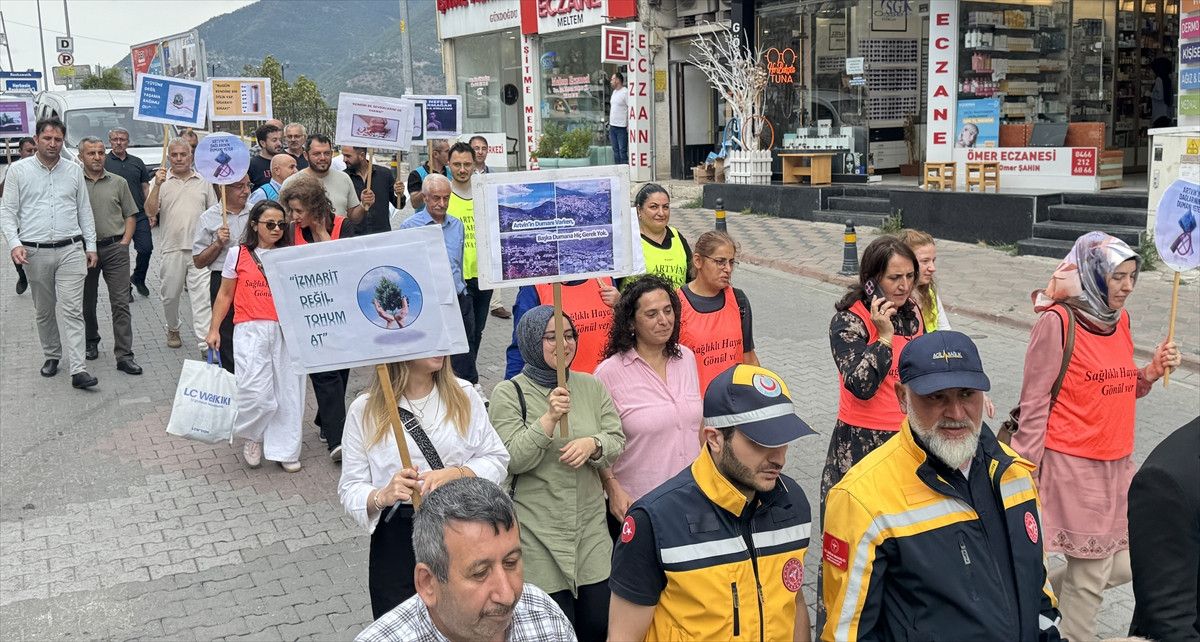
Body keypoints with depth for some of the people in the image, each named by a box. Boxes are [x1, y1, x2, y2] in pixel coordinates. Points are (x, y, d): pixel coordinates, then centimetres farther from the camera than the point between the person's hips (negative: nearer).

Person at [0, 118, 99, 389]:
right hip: (35, 252, 0)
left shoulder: (74, 171, 8)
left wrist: (91, 246, 8)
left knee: (73, 311, -7)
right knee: (44, 311, 12)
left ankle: (78, 369, -12)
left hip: (71, 250, 0)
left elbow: (85, 210, 12)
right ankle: (52, 356, 29)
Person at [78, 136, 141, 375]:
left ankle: (124, 355, -6)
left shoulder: (118, 183, 6)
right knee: (87, 302, 13)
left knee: (121, 303, -6)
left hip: (115, 248, 0)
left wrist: (124, 242, -1)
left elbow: (130, 216, 10)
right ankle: (91, 342, 34)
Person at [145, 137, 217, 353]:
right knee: (170, 295, 12)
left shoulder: (203, 181, 10)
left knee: (202, 296, -8)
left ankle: (206, 343, -12)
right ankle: (173, 329, 35)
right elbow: (150, 211, -7)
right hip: (171, 249, 0)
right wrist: (157, 186, -18)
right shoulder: (161, 181, 5)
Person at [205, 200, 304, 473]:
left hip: (286, 330, 2)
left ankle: (285, 450, 19)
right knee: (256, 392, -12)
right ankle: (252, 436, 18)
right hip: (251, 330, -2)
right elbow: (225, 294, 11)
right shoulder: (238, 254, 6)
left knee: (288, 390, 5)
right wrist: (214, 329, 7)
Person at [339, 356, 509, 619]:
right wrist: (383, 496, -24)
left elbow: (496, 459, 1)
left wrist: (455, 473, -18)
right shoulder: (364, 410, -4)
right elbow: (350, 489, -3)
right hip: (398, 541, -1)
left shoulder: (464, 395, 1)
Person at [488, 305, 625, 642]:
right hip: (537, 535, -4)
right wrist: (549, 418, -24)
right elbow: (513, 460, -12)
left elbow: (617, 443, 5)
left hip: (591, 528, 4)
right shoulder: (508, 393, -4)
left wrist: (592, 444, -17)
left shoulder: (592, 387, 8)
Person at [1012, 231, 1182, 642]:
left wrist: (1151, 373, -2)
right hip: (1074, 464, -7)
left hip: (1117, 462, 7)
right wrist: (1028, 471, -10)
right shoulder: (1057, 322, -14)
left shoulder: (1120, 319, 8)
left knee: (1127, 564, 11)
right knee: (1091, 573, 1)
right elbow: (1034, 402, -12)